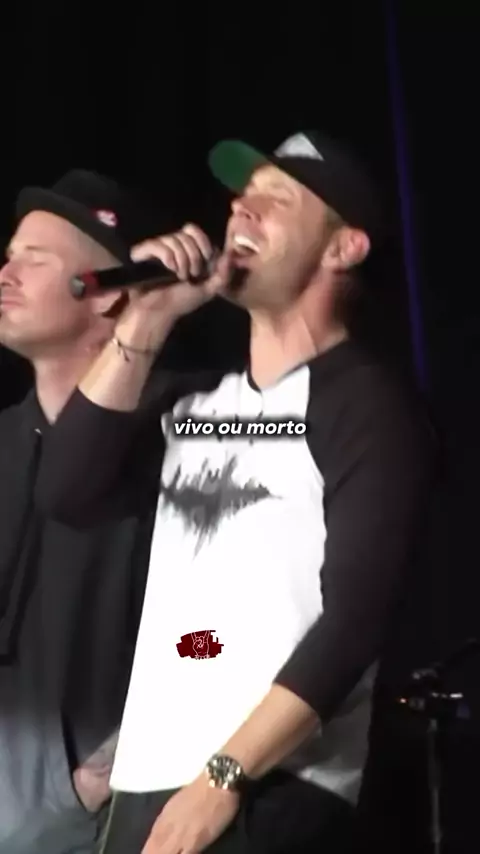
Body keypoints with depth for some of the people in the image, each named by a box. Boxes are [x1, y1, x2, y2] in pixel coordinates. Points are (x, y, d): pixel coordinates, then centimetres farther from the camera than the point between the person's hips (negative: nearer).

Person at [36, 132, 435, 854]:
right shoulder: (191, 402, 17)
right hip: (145, 788, 6)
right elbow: (66, 493, 3)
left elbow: (354, 620, -12)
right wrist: (145, 324, -1)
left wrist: (222, 778, -18)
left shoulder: (365, 404, -3)